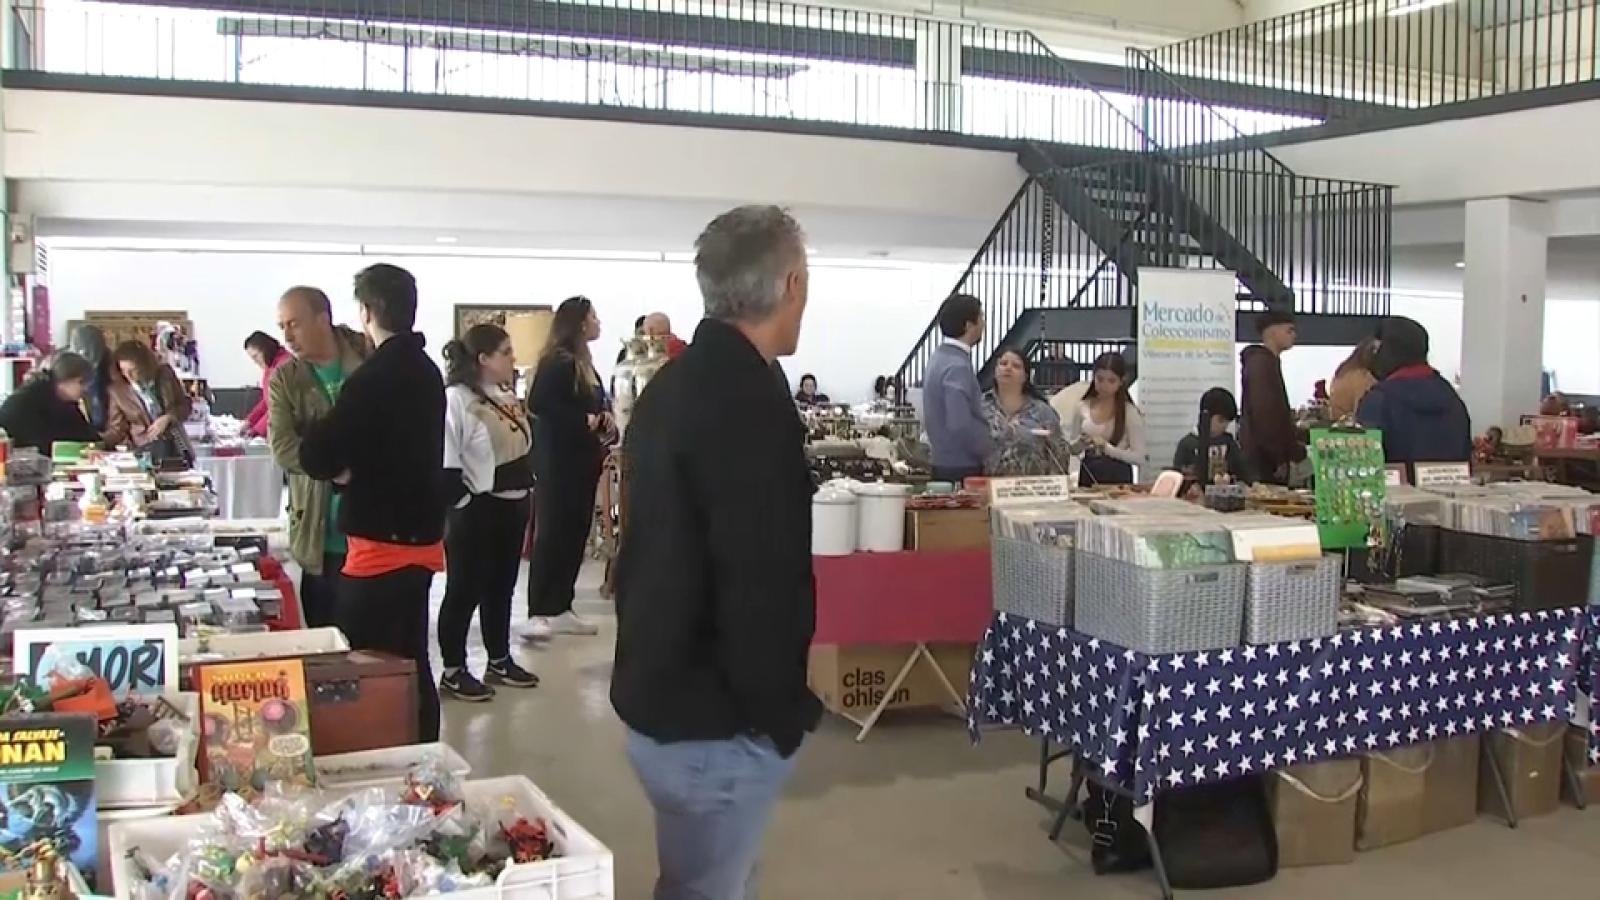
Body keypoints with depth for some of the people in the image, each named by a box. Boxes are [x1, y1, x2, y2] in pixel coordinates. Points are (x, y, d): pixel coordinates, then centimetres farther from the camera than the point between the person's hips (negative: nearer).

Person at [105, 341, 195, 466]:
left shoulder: (164, 374, -2)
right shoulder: (118, 390, -5)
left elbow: (186, 405, 6)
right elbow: (117, 429, 1)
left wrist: (168, 418, -12)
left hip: (177, 444, 2)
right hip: (146, 449, -2)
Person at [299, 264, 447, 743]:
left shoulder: (374, 377, -17)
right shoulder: (427, 372, 11)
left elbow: (315, 455, -18)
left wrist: (342, 466, 1)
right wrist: (356, 464, 1)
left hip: (382, 544, -9)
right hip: (421, 538, 9)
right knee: (411, 665, 16)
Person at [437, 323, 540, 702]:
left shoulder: (507, 397, 10)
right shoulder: (456, 399, -16)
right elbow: (445, 463, -19)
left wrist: (525, 492, 14)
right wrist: (463, 504, -17)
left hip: (511, 507, 8)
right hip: (476, 511, -8)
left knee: (502, 587, 17)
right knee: (465, 591, 2)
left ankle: (500, 661, 30)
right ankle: (453, 671, 14)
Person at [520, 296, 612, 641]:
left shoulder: (581, 362, 16)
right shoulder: (557, 362, -12)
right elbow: (537, 403, -24)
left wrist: (603, 422, 0)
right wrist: (584, 421, -20)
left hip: (581, 460, 9)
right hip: (558, 461, -9)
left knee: (575, 534, 10)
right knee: (551, 534, -7)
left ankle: (561, 609, 16)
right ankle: (537, 613, -4)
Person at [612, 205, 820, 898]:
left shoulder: (673, 386, 9)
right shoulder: (753, 405, -22)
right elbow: (763, 585, -26)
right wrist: (778, 712, -11)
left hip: (659, 698, 9)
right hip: (714, 723, -9)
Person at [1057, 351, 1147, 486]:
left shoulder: (1130, 412, -4)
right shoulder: (1082, 407, 4)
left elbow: (1140, 458, -8)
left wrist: (1107, 447, -17)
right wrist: (1080, 443, -8)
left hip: (1118, 478, -3)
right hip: (1087, 476, 3)